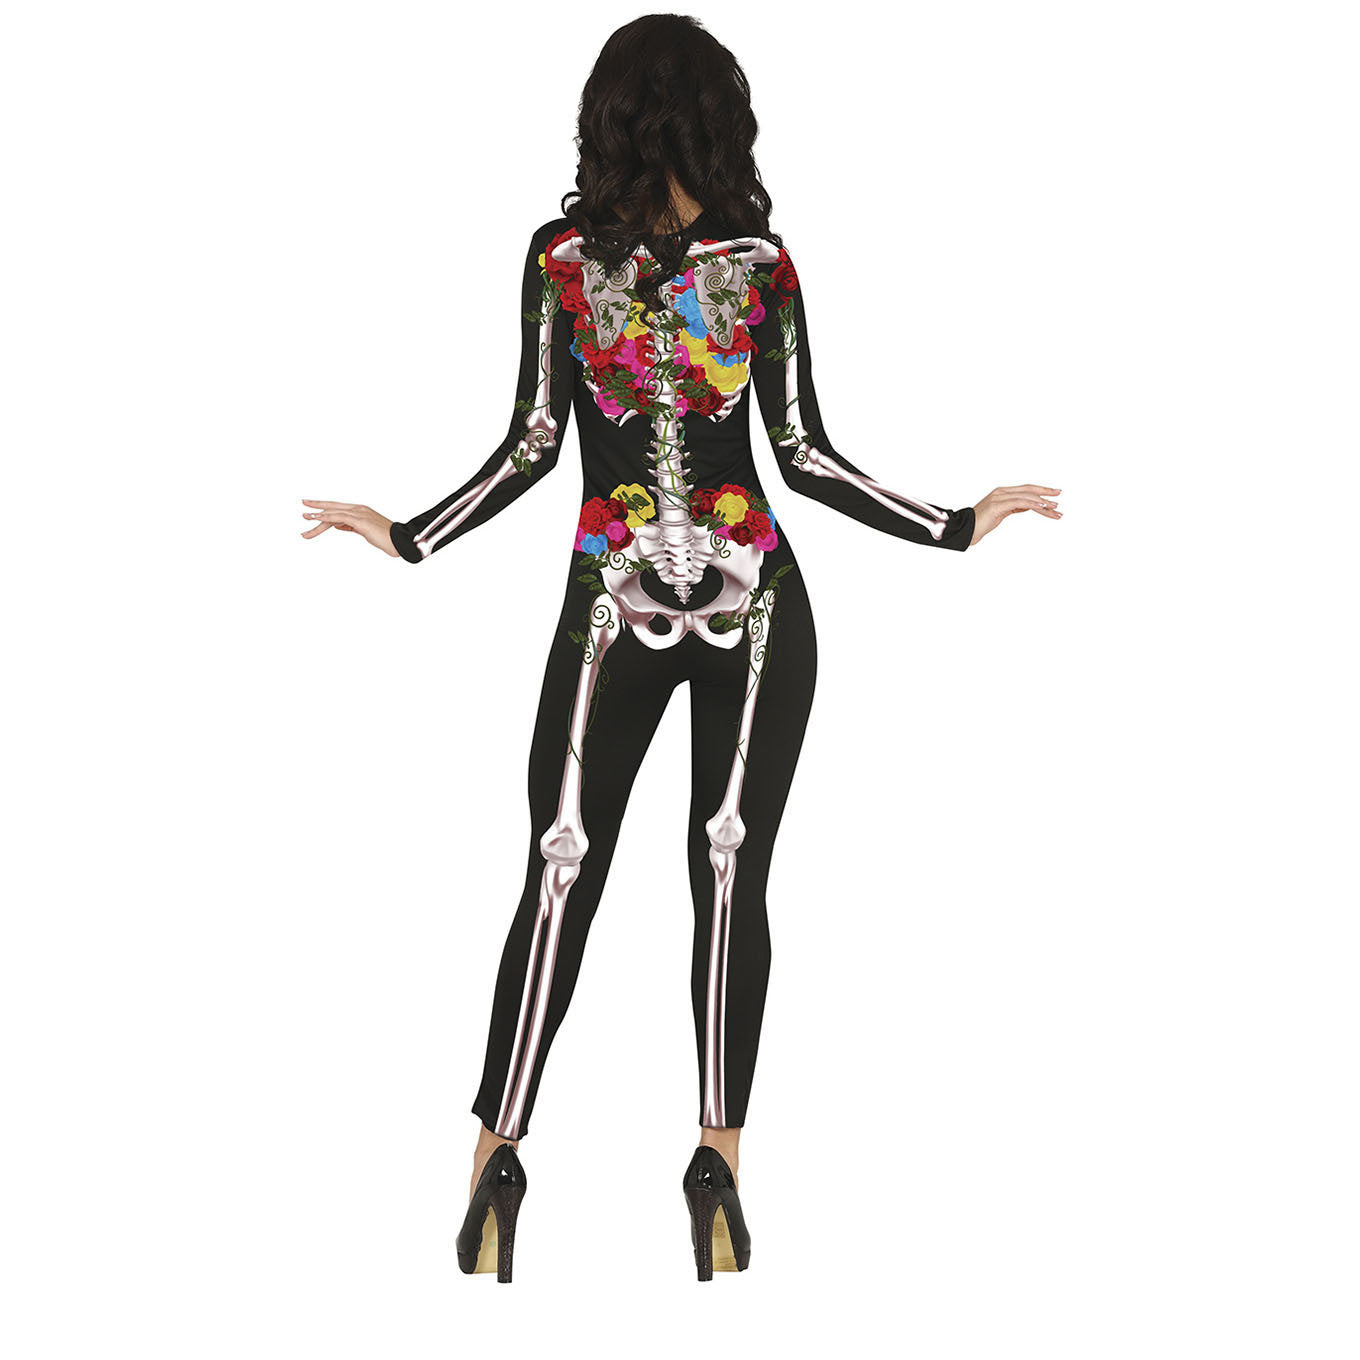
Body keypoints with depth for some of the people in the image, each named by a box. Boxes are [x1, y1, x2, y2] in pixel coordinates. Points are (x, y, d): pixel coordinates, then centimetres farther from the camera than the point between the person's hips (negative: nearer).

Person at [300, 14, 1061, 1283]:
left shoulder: (561, 256, -2)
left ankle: (497, 1154, 5)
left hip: (613, 601, 0)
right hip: (756, 601, 0)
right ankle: (719, 1160, 8)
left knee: (561, 870, 3)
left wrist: (407, 536, 5)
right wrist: (959, 526, 4)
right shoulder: (762, 262, -2)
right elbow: (804, 455, -2)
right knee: (731, 874, 2)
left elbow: (533, 443, -3)